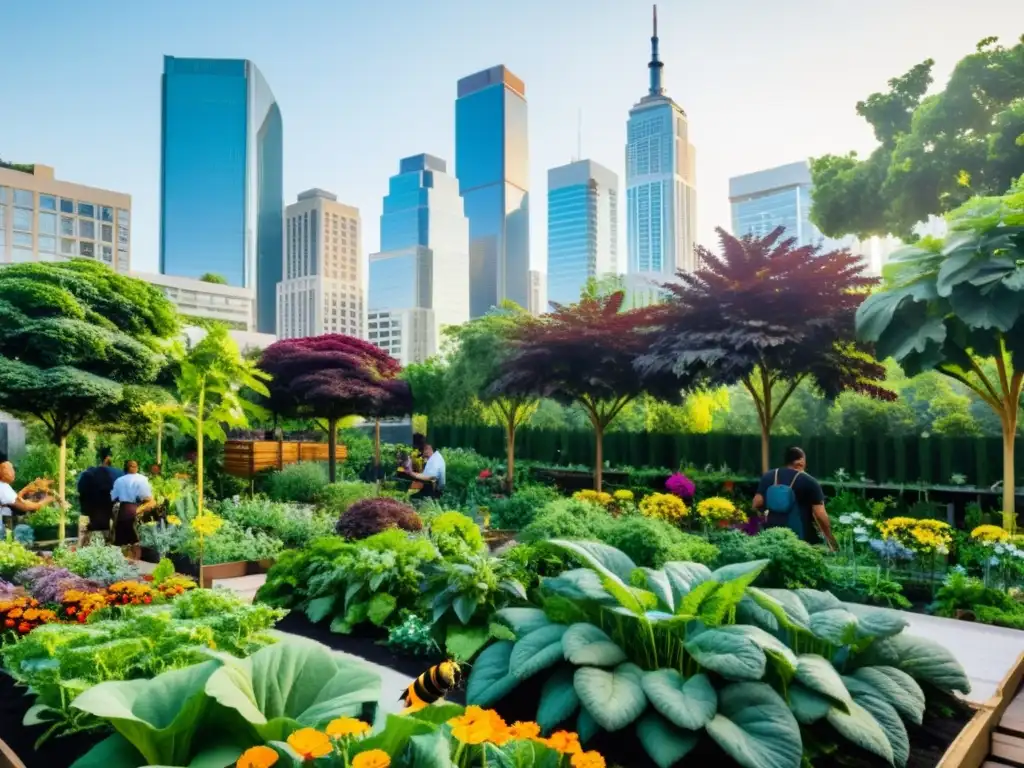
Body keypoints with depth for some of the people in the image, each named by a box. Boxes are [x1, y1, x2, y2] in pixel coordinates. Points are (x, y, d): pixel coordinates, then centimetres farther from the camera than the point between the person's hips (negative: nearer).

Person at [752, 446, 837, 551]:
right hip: (800, 538, -4)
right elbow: (820, 514, -11)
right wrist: (830, 538, 0)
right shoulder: (810, 482, -7)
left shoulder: (768, 477, 5)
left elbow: (757, 504, 1)